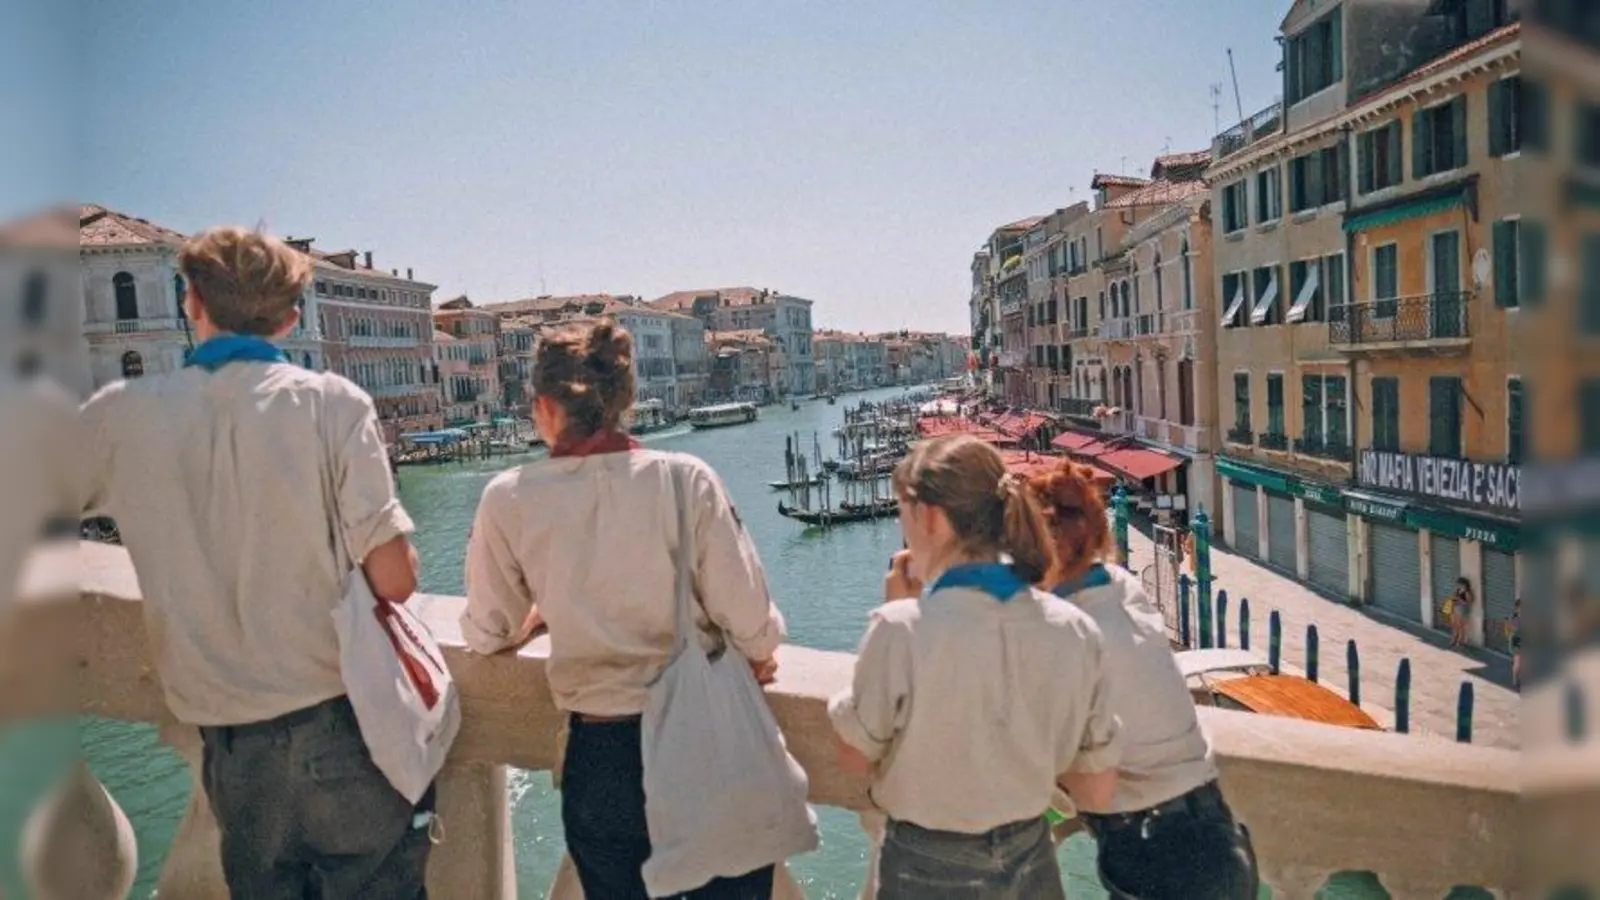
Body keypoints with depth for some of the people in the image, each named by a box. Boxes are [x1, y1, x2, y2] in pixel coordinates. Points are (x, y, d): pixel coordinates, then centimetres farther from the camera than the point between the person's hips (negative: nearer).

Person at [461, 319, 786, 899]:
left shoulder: (510, 499, -8)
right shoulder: (685, 478, -12)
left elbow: (487, 636, 5)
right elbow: (748, 618, -12)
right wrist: (761, 657, 10)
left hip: (601, 750, 1)